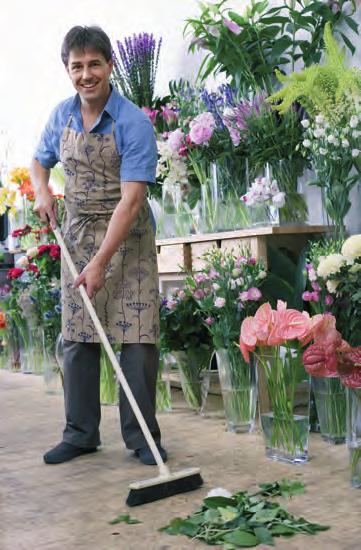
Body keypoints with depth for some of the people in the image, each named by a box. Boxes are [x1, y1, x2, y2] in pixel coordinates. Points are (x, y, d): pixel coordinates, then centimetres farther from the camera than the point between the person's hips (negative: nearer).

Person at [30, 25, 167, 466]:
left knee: (137, 337, -7)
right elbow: (39, 161, 23)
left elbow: (130, 199, -21)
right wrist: (41, 193, 0)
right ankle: (81, 432, 15)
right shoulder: (61, 116, 4)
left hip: (128, 238, -4)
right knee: (77, 337, 5)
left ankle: (142, 435, 5)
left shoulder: (133, 122, -15)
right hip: (77, 235, 5)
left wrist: (100, 262, -25)